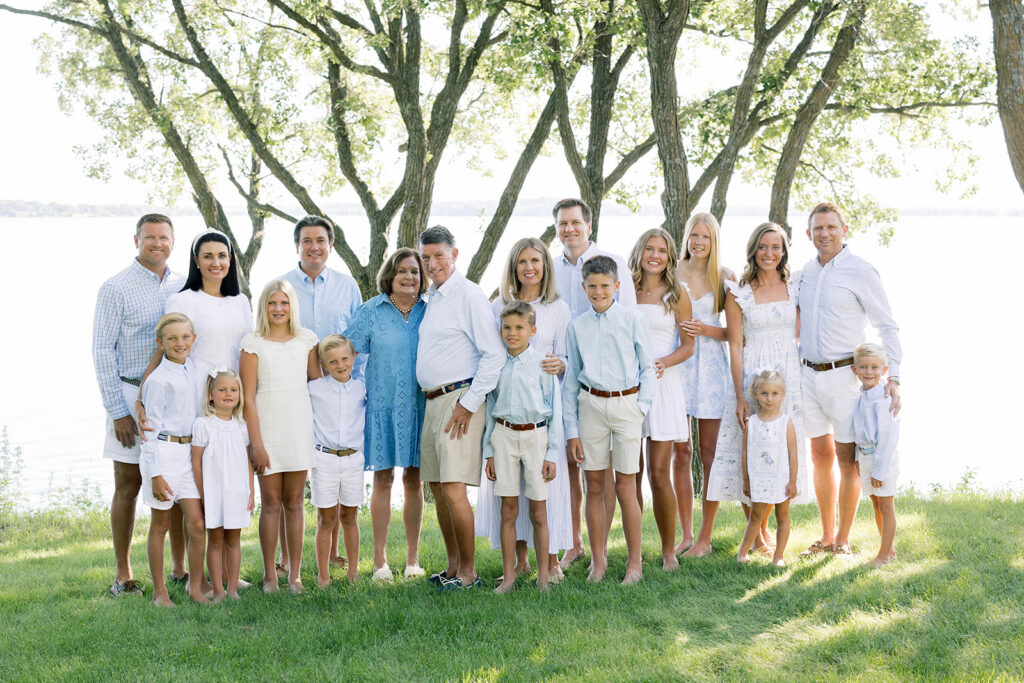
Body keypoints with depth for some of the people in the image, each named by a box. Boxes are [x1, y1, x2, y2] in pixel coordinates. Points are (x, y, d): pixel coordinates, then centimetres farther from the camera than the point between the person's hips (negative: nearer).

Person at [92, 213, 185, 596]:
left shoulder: (182, 288, 9)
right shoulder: (116, 289, -5)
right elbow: (102, 351, -7)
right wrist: (118, 412, -11)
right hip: (132, 396, -4)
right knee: (128, 487, 3)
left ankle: (179, 568, 18)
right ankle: (123, 576, 12)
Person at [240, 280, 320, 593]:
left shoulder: (306, 339, 7)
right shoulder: (253, 343, -2)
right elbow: (248, 398, -5)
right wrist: (256, 443, -10)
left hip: (300, 429, 2)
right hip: (267, 429, -2)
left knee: (294, 502, 7)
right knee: (271, 503, 2)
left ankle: (295, 574, 12)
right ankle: (269, 574, 11)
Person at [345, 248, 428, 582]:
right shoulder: (371, 312, 1)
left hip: (419, 407, 2)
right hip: (383, 406, -2)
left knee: (414, 480, 6)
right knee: (383, 480, 1)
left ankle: (413, 559, 14)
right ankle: (380, 560, 7)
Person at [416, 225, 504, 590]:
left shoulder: (468, 294, -10)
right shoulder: (431, 298, 17)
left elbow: (494, 355, -17)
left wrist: (468, 404, -17)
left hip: (460, 401, -9)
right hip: (432, 402, 9)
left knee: (453, 489, -12)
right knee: (437, 488, 11)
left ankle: (468, 573, -2)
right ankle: (453, 566, 21)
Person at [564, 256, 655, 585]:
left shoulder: (633, 320, 2)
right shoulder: (577, 326, 8)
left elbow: (647, 368, 7)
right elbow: (571, 378, 10)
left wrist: (641, 406, -6)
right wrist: (571, 430, 7)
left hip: (625, 403, -2)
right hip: (590, 405, 2)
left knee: (625, 487, -1)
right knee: (594, 486, 5)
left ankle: (635, 563, 11)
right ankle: (598, 561, 16)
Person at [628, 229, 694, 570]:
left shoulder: (676, 295, 5)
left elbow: (688, 345, 3)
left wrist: (663, 362, -15)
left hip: (662, 385, -2)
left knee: (659, 474, -5)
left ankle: (669, 550, 7)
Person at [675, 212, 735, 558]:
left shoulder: (725, 277, 2)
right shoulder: (673, 273, 5)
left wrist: (705, 329, -13)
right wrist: (678, 328, -7)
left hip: (711, 366, -1)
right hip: (677, 364, 1)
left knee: (709, 451, 2)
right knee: (680, 451, 2)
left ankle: (706, 537, 10)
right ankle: (686, 534, 12)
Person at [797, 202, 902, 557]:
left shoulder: (861, 271, -8)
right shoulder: (806, 272, 10)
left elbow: (887, 327, -7)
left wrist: (892, 378, -16)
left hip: (844, 374, -6)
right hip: (808, 374, 6)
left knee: (847, 458, 0)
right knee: (821, 454, 11)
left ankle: (843, 539, 10)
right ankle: (826, 535, 21)